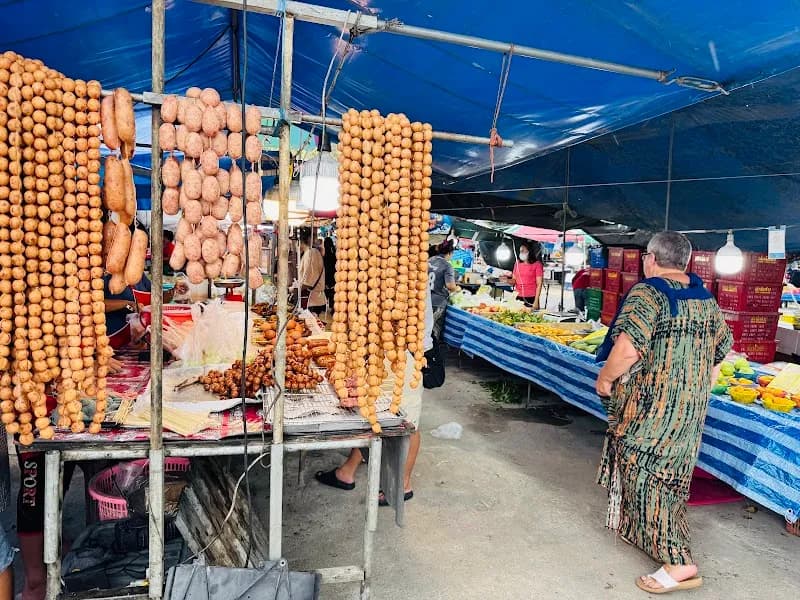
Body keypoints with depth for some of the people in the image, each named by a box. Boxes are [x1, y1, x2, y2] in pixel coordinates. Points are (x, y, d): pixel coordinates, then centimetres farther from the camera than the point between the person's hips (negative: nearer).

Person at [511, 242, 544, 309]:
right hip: (518, 298, 4)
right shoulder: (517, 263, 11)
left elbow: (539, 284, -6)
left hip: (531, 298, -4)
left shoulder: (537, 264, -2)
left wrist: (536, 301, -11)